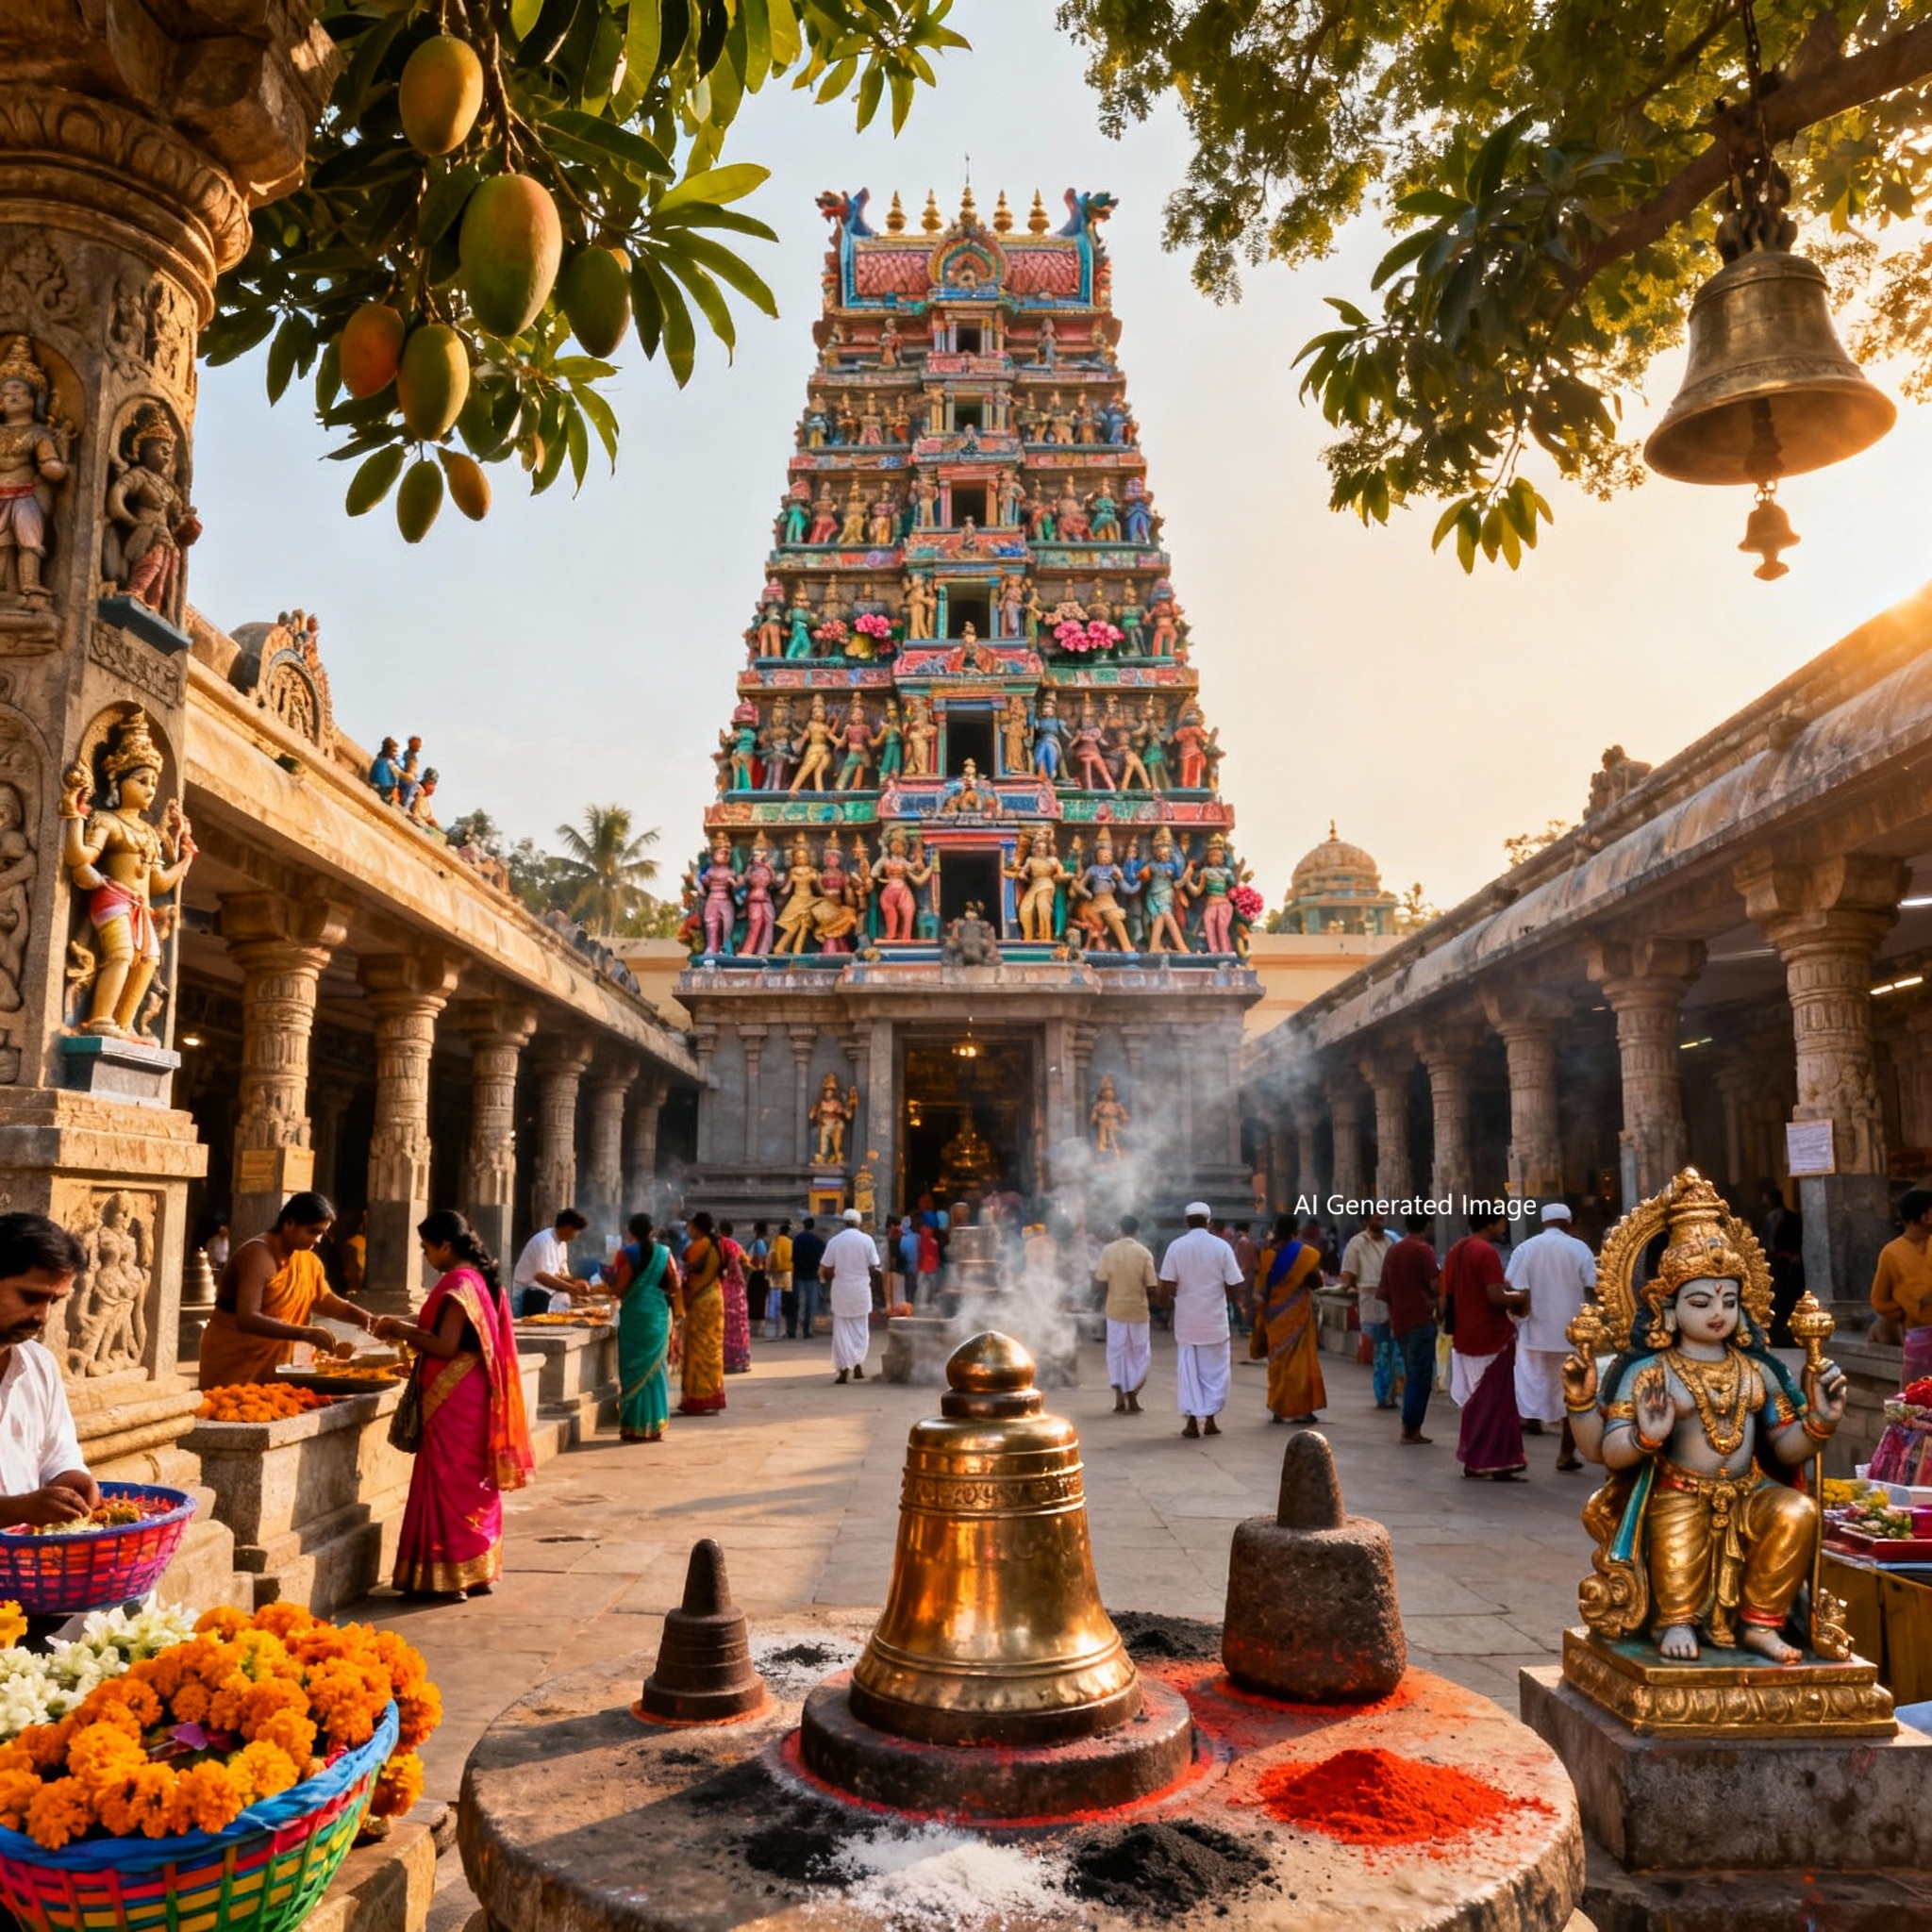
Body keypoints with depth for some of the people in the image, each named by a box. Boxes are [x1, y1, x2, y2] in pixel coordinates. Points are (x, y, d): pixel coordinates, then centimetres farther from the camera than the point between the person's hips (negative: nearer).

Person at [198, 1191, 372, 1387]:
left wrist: (361, 1316, -10)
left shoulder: (308, 1260, 4)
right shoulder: (258, 1256, -22)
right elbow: (247, 1319, -31)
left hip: (274, 1363, 7)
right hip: (233, 1362, -7)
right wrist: (307, 1334, -38)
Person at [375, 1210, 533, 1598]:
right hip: (475, 1396, 9)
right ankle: (479, 1571, 22)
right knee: (474, 1483, 14)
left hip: (454, 1399, -9)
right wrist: (406, 1326, 14)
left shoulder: (458, 1283, -17)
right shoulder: (480, 1278, 12)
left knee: (450, 1482, -1)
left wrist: (401, 1332, -9)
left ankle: (449, 1576, 6)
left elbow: (445, 1346, -21)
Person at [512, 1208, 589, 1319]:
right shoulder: (544, 1241, -21)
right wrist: (571, 1287, -34)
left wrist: (576, 1282, -4)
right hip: (530, 1296, -9)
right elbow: (541, 1276, -31)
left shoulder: (561, 1243, 10)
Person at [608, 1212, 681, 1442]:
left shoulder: (626, 1253, -6)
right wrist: (678, 1311, 13)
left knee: (634, 1369, 3)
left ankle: (635, 1427, 3)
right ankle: (656, 1427, 12)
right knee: (655, 1368, 11)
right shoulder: (664, 1252, 3)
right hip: (659, 1313, 3)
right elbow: (674, 1286, 2)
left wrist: (611, 1275, 10)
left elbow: (619, 1288, -9)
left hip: (633, 1313, -3)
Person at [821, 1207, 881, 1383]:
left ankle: (844, 1368, 1)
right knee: (860, 1329, 14)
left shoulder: (834, 1241, -3)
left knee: (842, 1331, 7)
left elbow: (825, 1270, -2)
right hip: (861, 1291, 0)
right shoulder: (866, 1240, -5)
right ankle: (858, 1364, 9)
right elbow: (874, 1268, -6)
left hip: (841, 1291, 0)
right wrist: (873, 1281, 13)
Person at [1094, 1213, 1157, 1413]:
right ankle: (1132, 1399, 11)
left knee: (1116, 1352, 11)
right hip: (1138, 1310, -1)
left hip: (1115, 1309, 1)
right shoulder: (1144, 1253, -9)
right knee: (1139, 1354, 12)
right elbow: (1151, 1285, -10)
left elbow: (1102, 1281, -5)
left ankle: (1120, 1398, 5)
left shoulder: (1108, 1250, -5)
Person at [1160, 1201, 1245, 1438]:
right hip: (1214, 1319, 0)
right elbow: (1234, 1284, -7)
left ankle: (1192, 1421, 7)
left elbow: (1167, 1284, -9)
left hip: (1186, 1319, 0)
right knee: (1214, 1369, 11)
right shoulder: (1221, 1246, -7)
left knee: (1187, 1368, 8)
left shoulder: (1176, 1246, -7)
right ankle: (1210, 1419, 13)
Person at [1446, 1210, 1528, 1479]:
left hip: (1463, 1338, 8)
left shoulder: (1456, 1251, 11)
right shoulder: (1487, 1252, -16)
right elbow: (1496, 1297, -23)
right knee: (1495, 1402, -1)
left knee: (1475, 1402, 15)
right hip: (1490, 1338, -8)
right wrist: (1520, 1297, -7)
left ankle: (1473, 1460, 19)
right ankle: (1496, 1462, 1)